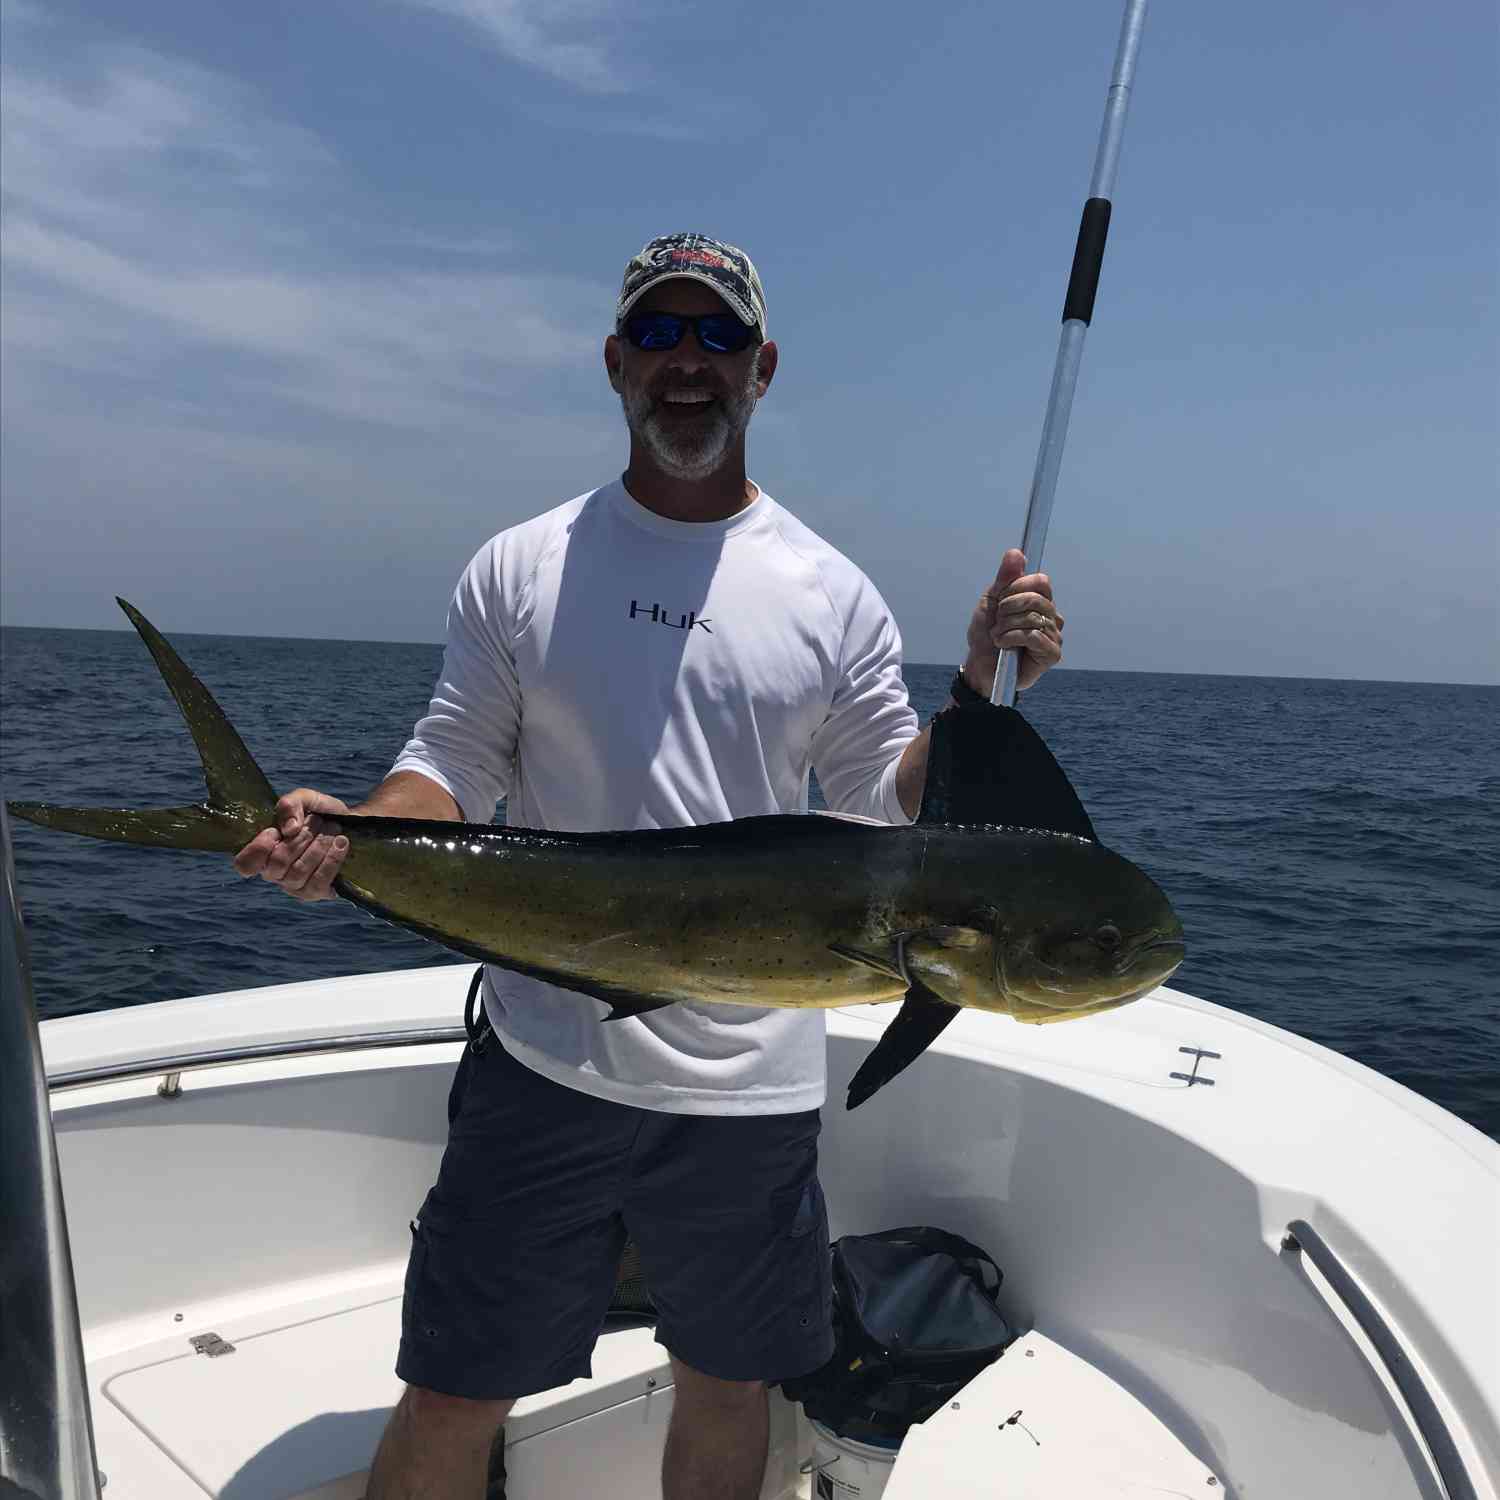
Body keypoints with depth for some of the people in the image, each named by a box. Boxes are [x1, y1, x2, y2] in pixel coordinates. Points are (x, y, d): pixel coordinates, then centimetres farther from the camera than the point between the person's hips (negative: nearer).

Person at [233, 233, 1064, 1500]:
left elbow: (896, 806, 4)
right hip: (544, 1061, 0)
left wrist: (984, 686, -10)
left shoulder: (834, 595, 2)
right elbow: (452, 770, 3)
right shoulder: (519, 569, 2)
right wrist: (344, 833, -16)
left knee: (727, 1387, 19)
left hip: (750, 1085, 1)